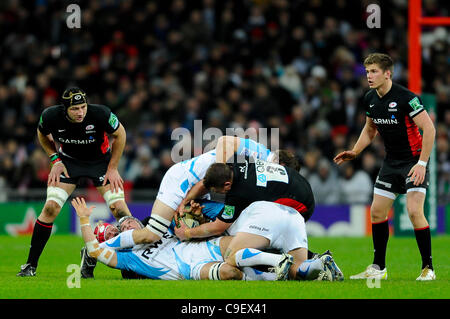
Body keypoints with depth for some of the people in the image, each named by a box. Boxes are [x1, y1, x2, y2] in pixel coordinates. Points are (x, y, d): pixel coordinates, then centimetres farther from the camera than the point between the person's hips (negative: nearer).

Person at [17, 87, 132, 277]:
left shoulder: (100, 114, -30)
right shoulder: (51, 116, -24)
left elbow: (119, 134, -9)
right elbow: (42, 134, 2)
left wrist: (113, 168, -8)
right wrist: (55, 160, -5)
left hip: (100, 161, -1)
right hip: (68, 162, 1)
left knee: (119, 209, -15)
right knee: (51, 208, -13)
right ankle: (31, 265, -3)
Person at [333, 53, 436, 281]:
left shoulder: (405, 98, -21)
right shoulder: (370, 99, 2)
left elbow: (429, 129, -21)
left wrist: (422, 163, -25)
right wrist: (354, 152, 8)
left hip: (414, 161, -8)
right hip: (391, 162, 8)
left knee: (414, 211, -19)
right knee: (377, 211, 5)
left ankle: (428, 268, -9)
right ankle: (378, 268, 16)